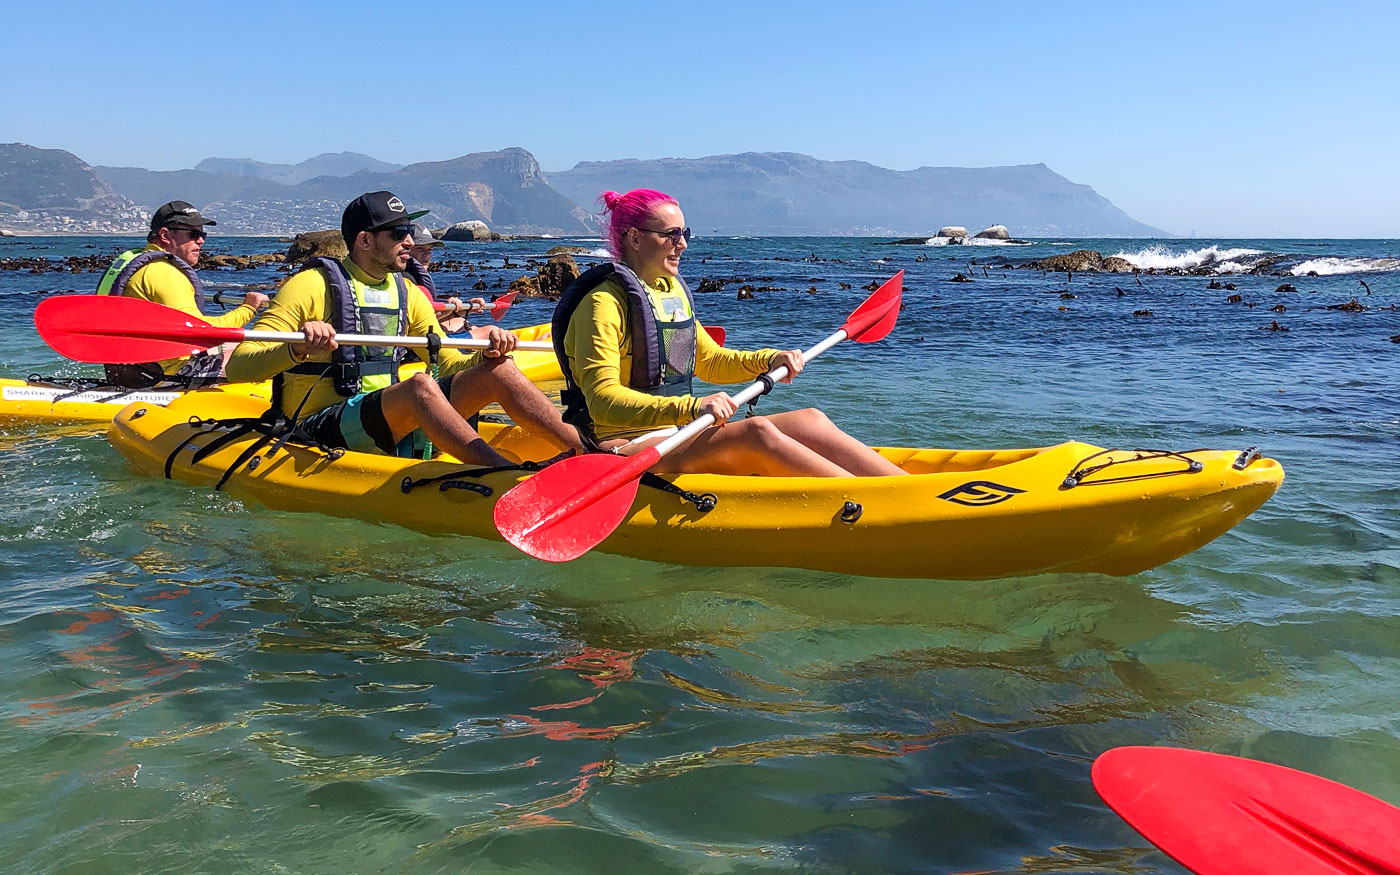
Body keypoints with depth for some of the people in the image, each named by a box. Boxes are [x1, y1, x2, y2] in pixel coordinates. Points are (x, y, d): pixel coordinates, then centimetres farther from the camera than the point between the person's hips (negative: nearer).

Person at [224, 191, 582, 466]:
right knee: (420, 386, -36)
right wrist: (296, 349, -33)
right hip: (322, 432, -7)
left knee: (497, 370, -9)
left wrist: (486, 354, -6)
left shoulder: (405, 291, 14)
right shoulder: (314, 284, -7)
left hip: (392, 430, 7)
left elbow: (450, 364, 16)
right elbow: (238, 367, -14)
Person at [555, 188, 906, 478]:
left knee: (809, 421, -11)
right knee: (757, 432, -31)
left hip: (679, 432, 9)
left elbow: (709, 361, 25)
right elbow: (602, 400, -22)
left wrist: (767, 360, 6)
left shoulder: (673, 290, 15)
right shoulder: (605, 303, -12)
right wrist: (690, 407, -34)